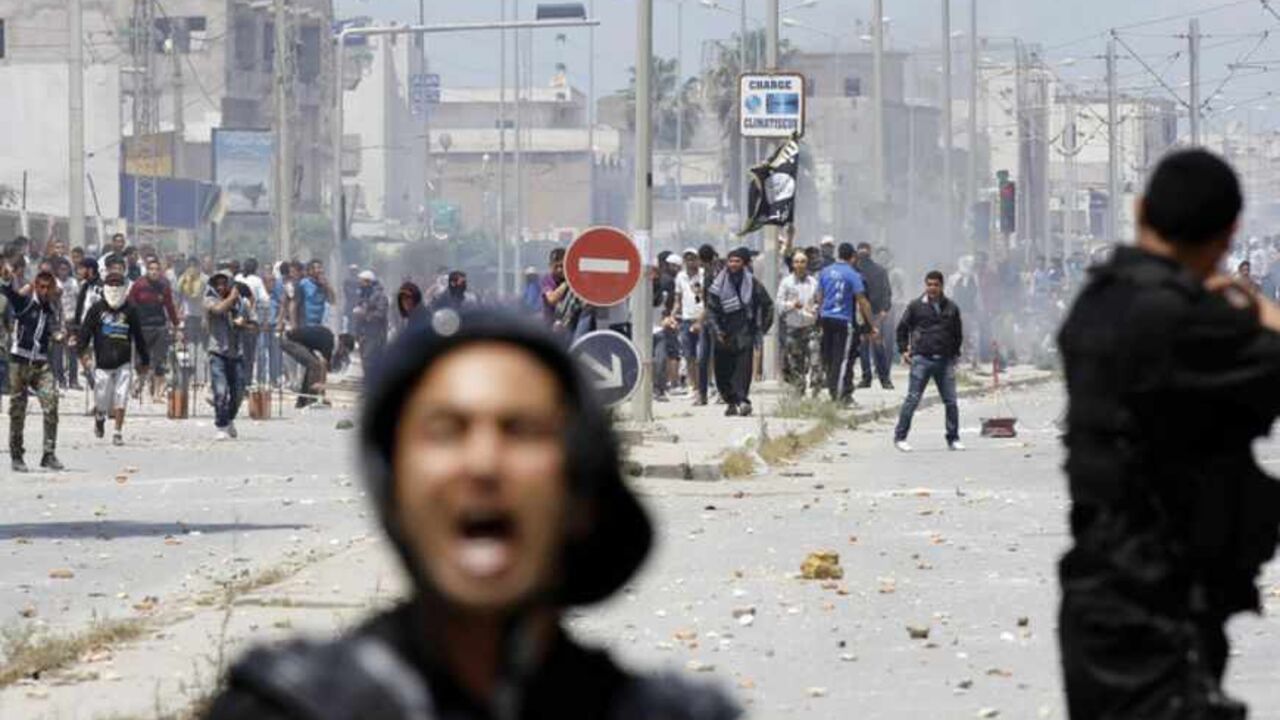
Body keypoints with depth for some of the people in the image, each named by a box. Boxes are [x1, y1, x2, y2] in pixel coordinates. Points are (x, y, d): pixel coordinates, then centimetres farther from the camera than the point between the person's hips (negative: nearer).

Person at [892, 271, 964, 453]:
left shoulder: (951, 308, 9)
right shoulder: (916, 306, 2)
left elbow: (958, 333, 20)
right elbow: (902, 328, 9)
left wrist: (955, 354, 14)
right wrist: (903, 350, 1)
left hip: (945, 361, 3)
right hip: (921, 359, -3)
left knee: (951, 402, 2)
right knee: (912, 399, -5)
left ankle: (953, 439, 13)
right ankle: (900, 437, 2)